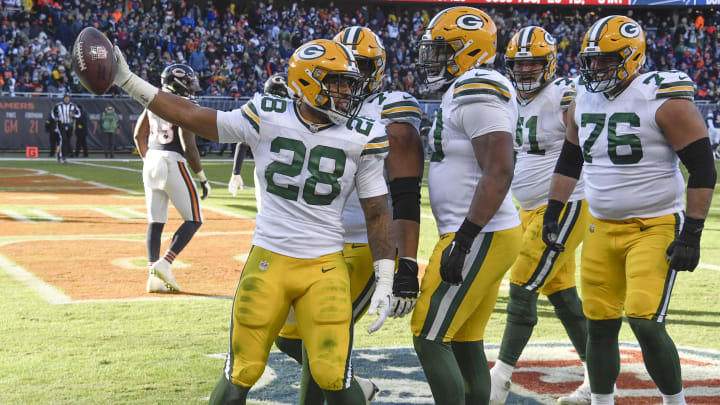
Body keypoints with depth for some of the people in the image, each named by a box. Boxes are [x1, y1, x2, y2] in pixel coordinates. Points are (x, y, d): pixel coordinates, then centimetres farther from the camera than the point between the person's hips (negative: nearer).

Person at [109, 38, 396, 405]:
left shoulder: (360, 139, -2)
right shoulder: (267, 118, -3)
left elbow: (377, 212, 4)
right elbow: (191, 116, 4)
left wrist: (385, 282, 1)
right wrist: (127, 81, 4)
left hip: (325, 269, 0)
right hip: (267, 263, 0)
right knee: (240, 374, 4)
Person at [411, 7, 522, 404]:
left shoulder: (477, 93, -16)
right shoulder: (462, 92, 16)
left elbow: (499, 173, -24)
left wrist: (464, 240, -24)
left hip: (480, 239, -10)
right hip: (479, 236, 10)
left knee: (430, 339, -7)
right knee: (465, 344, 12)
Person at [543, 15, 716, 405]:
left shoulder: (665, 100, -13)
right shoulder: (583, 100, 7)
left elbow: (703, 170, -12)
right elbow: (569, 160, 21)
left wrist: (691, 235, -15)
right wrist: (553, 212, 16)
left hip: (654, 229, -6)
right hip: (601, 230, 6)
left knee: (646, 324, -14)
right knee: (599, 326, 8)